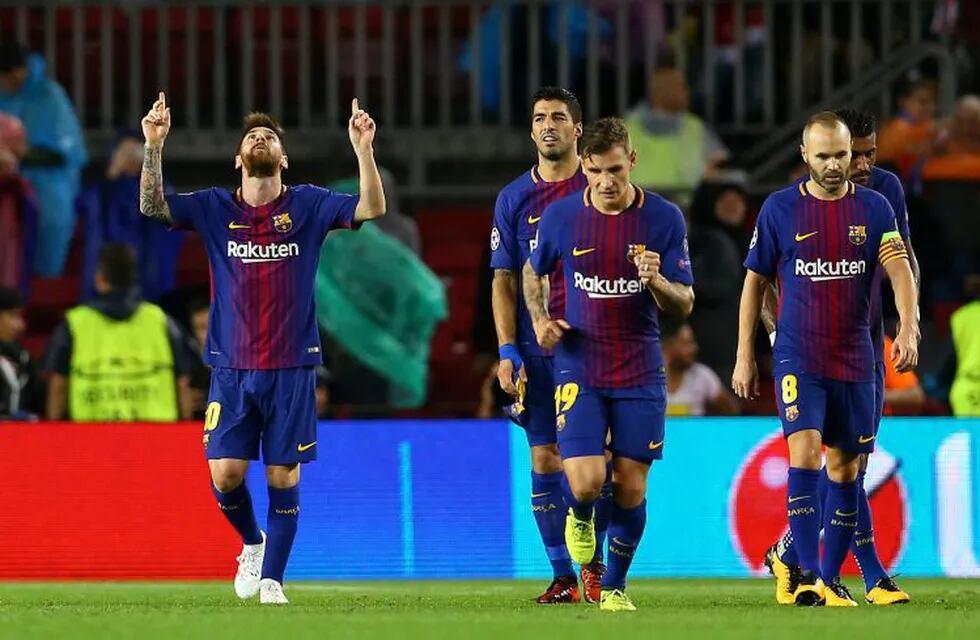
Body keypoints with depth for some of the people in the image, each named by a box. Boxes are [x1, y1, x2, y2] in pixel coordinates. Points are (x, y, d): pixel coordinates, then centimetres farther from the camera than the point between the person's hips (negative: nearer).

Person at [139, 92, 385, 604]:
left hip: (292, 367, -1)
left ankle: (272, 579, 11)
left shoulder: (307, 205, 3)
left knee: (283, 476, 0)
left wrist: (363, 148, -22)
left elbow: (372, 207, -8)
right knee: (225, 473, -6)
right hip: (231, 368, 1)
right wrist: (154, 145, -20)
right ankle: (252, 543, 24)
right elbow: (152, 206, -7)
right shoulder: (215, 208, 5)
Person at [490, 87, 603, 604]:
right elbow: (504, 280, 8)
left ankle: (593, 564, 6)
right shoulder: (514, 198, 8)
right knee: (544, 459, 1)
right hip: (536, 348, 2)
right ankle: (563, 576, 7)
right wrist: (507, 351, -2)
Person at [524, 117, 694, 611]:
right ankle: (579, 517, 23)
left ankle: (614, 585, 23)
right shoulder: (560, 216, -4)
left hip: (640, 372, 1)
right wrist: (540, 320, -3)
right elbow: (533, 272, 16)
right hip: (578, 369, -1)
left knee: (630, 489, 2)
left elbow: (684, 306, -2)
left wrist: (657, 281, -24)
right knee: (586, 483, -14)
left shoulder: (664, 218, -5)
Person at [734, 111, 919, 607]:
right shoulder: (779, 209, 0)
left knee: (845, 468, 7)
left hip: (854, 361, 2)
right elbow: (754, 283, 7)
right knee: (805, 454, -18)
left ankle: (831, 578, 18)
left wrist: (908, 327, -26)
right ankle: (806, 573, -20)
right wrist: (744, 357, 4)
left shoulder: (874, 208, 3)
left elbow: (899, 268, -8)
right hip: (797, 357, -2)